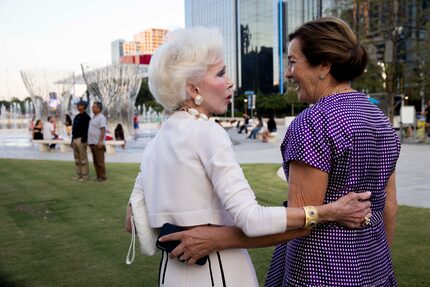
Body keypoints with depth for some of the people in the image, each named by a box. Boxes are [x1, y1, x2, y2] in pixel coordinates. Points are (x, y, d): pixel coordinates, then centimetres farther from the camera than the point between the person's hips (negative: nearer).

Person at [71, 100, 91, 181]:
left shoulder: (86, 117, -8)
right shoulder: (76, 117, 18)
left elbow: (86, 130, -15)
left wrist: (83, 141, -21)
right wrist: (72, 140, 17)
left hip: (81, 140, -9)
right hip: (75, 139, 9)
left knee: (83, 159, -6)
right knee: (77, 159, 10)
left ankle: (85, 175, -1)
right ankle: (79, 174, 16)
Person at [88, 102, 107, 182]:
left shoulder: (101, 117, -11)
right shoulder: (93, 117, 17)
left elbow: (103, 130, -18)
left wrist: (100, 141, -24)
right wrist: (90, 141, 18)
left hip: (98, 143, -9)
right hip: (92, 143, 9)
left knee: (100, 161, -5)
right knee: (95, 161, 10)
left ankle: (102, 176, 1)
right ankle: (98, 176, 16)